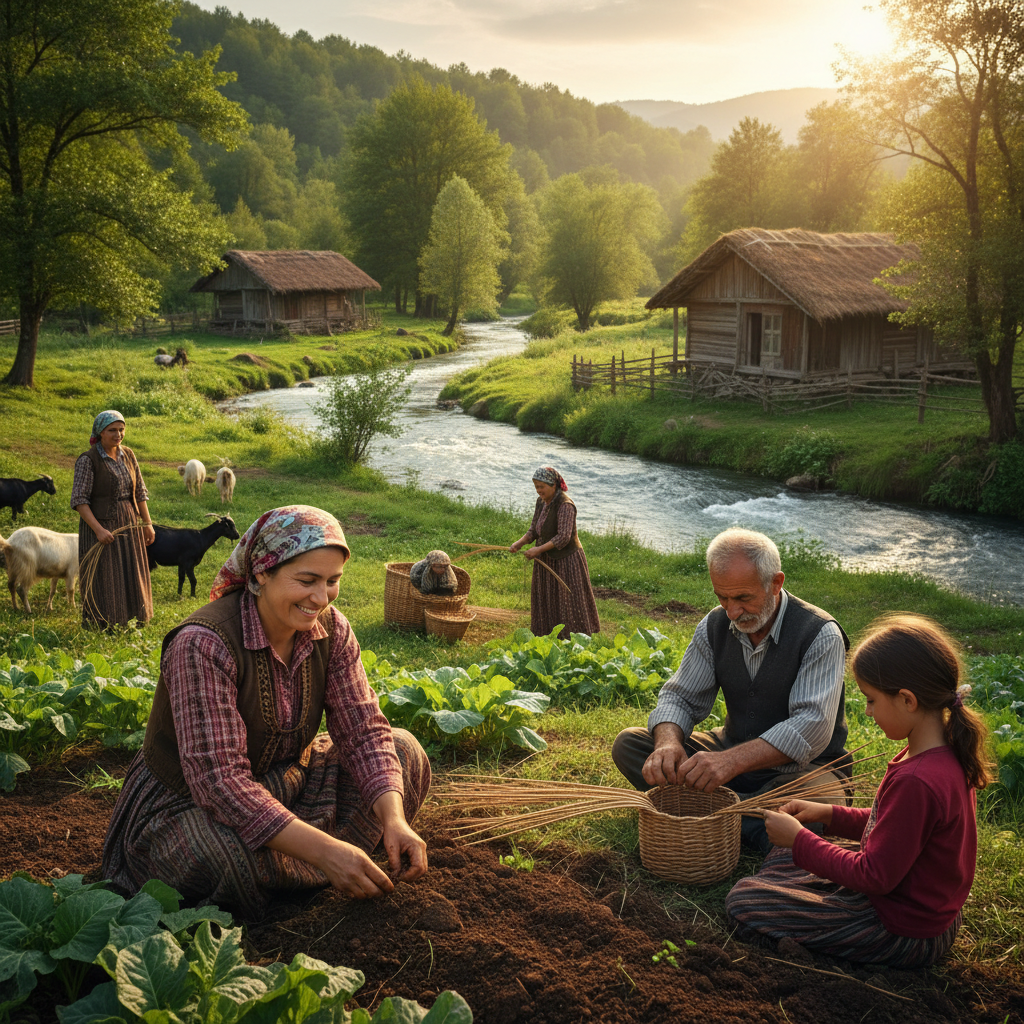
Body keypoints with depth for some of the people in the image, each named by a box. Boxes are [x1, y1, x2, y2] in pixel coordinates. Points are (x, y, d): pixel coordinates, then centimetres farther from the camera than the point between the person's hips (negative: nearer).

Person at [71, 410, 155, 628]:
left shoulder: (128, 455, 7)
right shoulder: (88, 460, -11)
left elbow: (140, 492, 13)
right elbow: (79, 500, -15)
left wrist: (147, 523, 9)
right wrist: (98, 529, -22)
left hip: (129, 526, 6)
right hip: (100, 526, -6)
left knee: (130, 578, 10)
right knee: (102, 580, -2)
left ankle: (129, 624, 21)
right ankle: (99, 627, 8)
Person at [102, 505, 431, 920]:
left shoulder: (330, 629, -9)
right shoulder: (203, 644, -29)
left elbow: (363, 730, -10)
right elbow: (217, 780, -35)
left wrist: (394, 818, -29)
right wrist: (324, 850, -41)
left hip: (281, 784, 7)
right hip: (184, 806, -6)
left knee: (404, 752, -5)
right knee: (230, 856, -40)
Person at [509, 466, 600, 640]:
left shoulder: (565, 505, -21)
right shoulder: (541, 502, 4)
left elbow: (564, 537, -25)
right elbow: (534, 530, 7)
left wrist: (539, 549, -28)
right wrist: (519, 543, -10)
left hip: (566, 560, -8)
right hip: (547, 561, 8)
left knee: (570, 604, -1)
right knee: (546, 604, 13)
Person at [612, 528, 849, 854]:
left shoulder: (820, 634, -18)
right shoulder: (714, 626, -1)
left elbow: (812, 726, -28)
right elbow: (680, 696, 1)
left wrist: (732, 761, -42)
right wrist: (668, 742, -25)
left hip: (801, 765, -5)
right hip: (732, 752, 5)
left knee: (824, 804, -40)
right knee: (628, 743, -11)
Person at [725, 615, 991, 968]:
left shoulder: (915, 781, -35)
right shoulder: (947, 757, -4)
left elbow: (875, 876, -26)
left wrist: (799, 840, -16)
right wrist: (830, 815, 6)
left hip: (902, 934, -10)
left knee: (742, 899, -6)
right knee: (784, 856, 23)